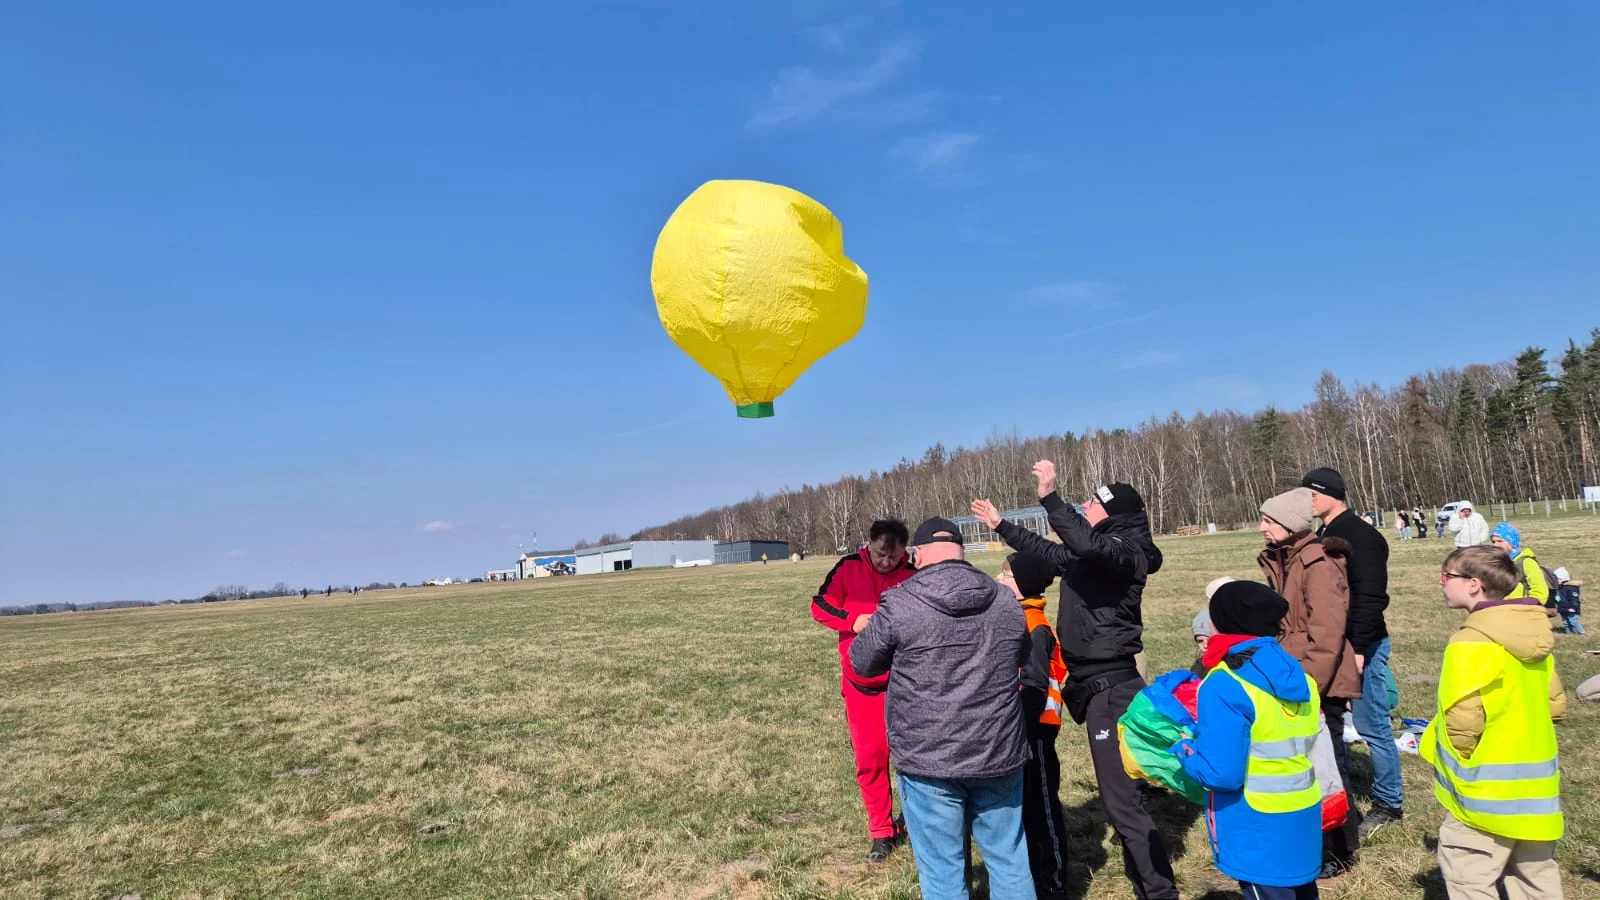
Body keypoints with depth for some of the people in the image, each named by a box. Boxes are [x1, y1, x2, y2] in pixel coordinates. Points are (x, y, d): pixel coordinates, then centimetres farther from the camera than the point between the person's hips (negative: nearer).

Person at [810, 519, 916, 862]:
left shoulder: (913, 577, -6)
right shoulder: (848, 568, -5)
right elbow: (820, 605, -2)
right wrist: (851, 620, -19)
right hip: (861, 681, 1)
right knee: (870, 757, 5)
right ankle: (881, 832, 19)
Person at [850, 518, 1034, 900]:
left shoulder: (899, 604, -12)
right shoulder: (1006, 602, 2)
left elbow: (862, 662, 1)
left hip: (928, 760, -4)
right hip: (999, 755, 4)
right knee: (1010, 858, 17)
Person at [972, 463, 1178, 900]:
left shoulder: (1125, 551, -13)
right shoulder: (1094, 554, 14)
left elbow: (1086, 545, -37)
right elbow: (1049, 551, 31)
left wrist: (1050, 496, -38)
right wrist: (1000, 525, 35)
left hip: (1110, 686, -10)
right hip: (1099, 684, 10)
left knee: (1121, 801, -8)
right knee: (1119, 793, 17)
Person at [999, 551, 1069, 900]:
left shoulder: (1032, 625, -19)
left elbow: (1035, 684, -24)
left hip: (1032, 728, -9)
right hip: (1016, 726, 9)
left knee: (1041, 805, 2)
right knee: (1022, 803, 17)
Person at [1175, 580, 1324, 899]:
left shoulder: (1224, 686, -21)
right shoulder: (1298, 676, 5)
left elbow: (1220, 773, -25)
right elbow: (1295, 746, 14)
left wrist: (1185, 751, -5)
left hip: (1258, 833, -7)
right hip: (1304, 820, 7)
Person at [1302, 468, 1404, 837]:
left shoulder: (1361, 536, -15)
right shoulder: (1320, 537, 11)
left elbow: (1370, 598, -21)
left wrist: (1357, 648, -23)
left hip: (1360, 647, -9)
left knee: (1371, 726, -1)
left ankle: (1388, 804, 12)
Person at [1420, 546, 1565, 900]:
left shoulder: (1472, 642, -21)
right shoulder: (1535, 639, 6)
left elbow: (1463, 720, -25)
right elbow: (1556, 705, 13)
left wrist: (1446, 756, -8)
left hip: (1487, 791, -9)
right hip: (1535, 785, 9)